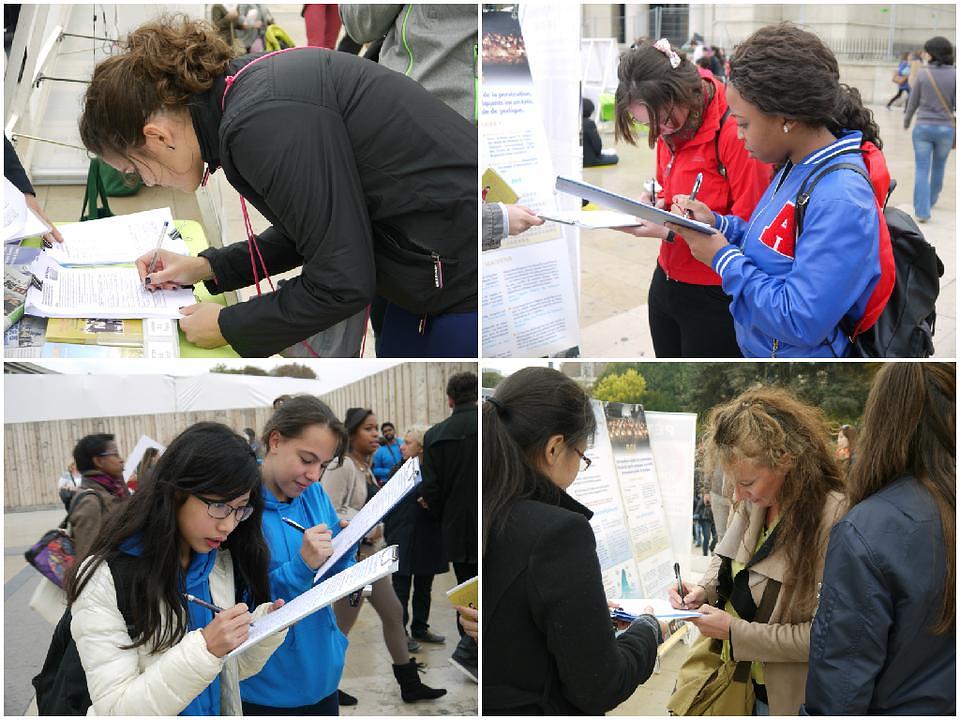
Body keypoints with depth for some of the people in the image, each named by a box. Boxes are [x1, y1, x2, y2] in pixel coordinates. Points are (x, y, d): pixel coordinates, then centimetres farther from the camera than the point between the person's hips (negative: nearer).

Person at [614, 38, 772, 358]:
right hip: (666, 281, 8)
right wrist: (654, 199, -2)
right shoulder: (670, 126, 3)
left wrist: (670, 231, -23)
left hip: (715, 296, -8)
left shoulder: (735, 130, -22)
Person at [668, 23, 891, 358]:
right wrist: (715, 223, -4)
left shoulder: (839, 200, -28)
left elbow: (801, 323, -30)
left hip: (799, 352, -8)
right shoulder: (796, 167, 0)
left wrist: (723, 258, -20)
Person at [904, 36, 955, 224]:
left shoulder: (923, 74, -7)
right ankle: (931, 199, 41)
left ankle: (922, 210, -3)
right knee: (938, 167, 21)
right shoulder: (954, 75, -6)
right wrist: (956, 132, 6)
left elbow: (913, 101, 2)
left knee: (922, 169, 3)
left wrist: (906, 120, 20)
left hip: (923, 126, -1)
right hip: (946, 128, 1)